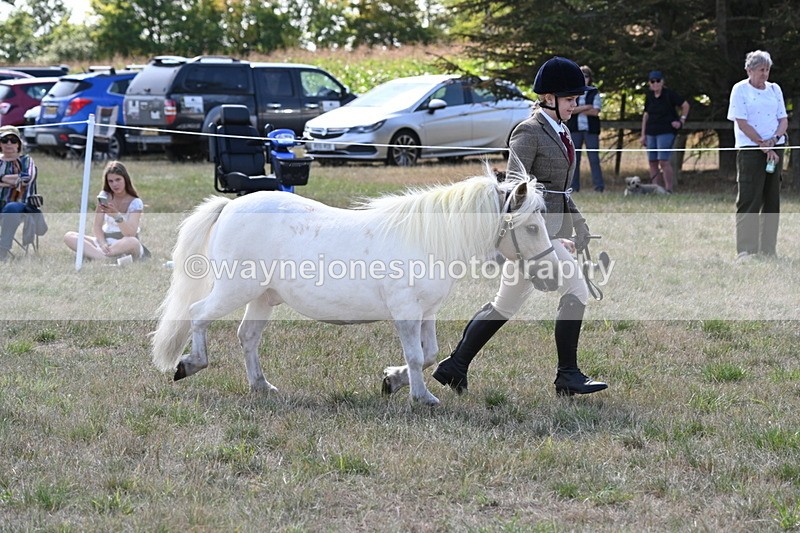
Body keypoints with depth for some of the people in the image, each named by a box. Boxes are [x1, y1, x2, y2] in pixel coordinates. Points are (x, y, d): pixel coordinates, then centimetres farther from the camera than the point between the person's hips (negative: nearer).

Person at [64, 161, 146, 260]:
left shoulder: (135, 202, -7)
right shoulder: (104, 197, 4)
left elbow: (131, 233, -20)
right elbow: (97, 226, 0)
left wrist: (117, 216, -36)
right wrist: (103, 244, -20)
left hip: (126, 248, -4)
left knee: (133, 242, -42)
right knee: (69, 236, -18)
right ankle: (105, 258, -37)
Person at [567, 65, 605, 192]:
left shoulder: (595, 93, 6)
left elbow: (595, 111, -7)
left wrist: (577, 110, -6)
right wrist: (585, 108, -11)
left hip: (591, 130, -1)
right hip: (575, 129, 1)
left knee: (594, 158, -4)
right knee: (574, 158, 1)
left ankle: (599, 186, -3)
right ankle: (573, 186, 5)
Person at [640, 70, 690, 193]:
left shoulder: (669, 94, -6)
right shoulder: (649, 96, 11)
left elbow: (685, 105, 2)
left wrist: (681, 121, -2)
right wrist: (643, 134, 15)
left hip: (666, 132, -6)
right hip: (651, 133, 6)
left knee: (663, 160, -16)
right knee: (652, 162, 2)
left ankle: (669, 189, -12)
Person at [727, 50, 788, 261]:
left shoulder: (774, 89, 14)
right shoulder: (740, 90, -2)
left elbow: (783, 119, 11)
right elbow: (742, 123, -9)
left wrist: (775, 139, -9)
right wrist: (764, 145, -14)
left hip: (775, 149, 6)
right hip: (750, 150, -5)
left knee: (772, 200, 6)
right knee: (749, 200, -9)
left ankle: (767, 249, 11)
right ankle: (745, 250, -10)